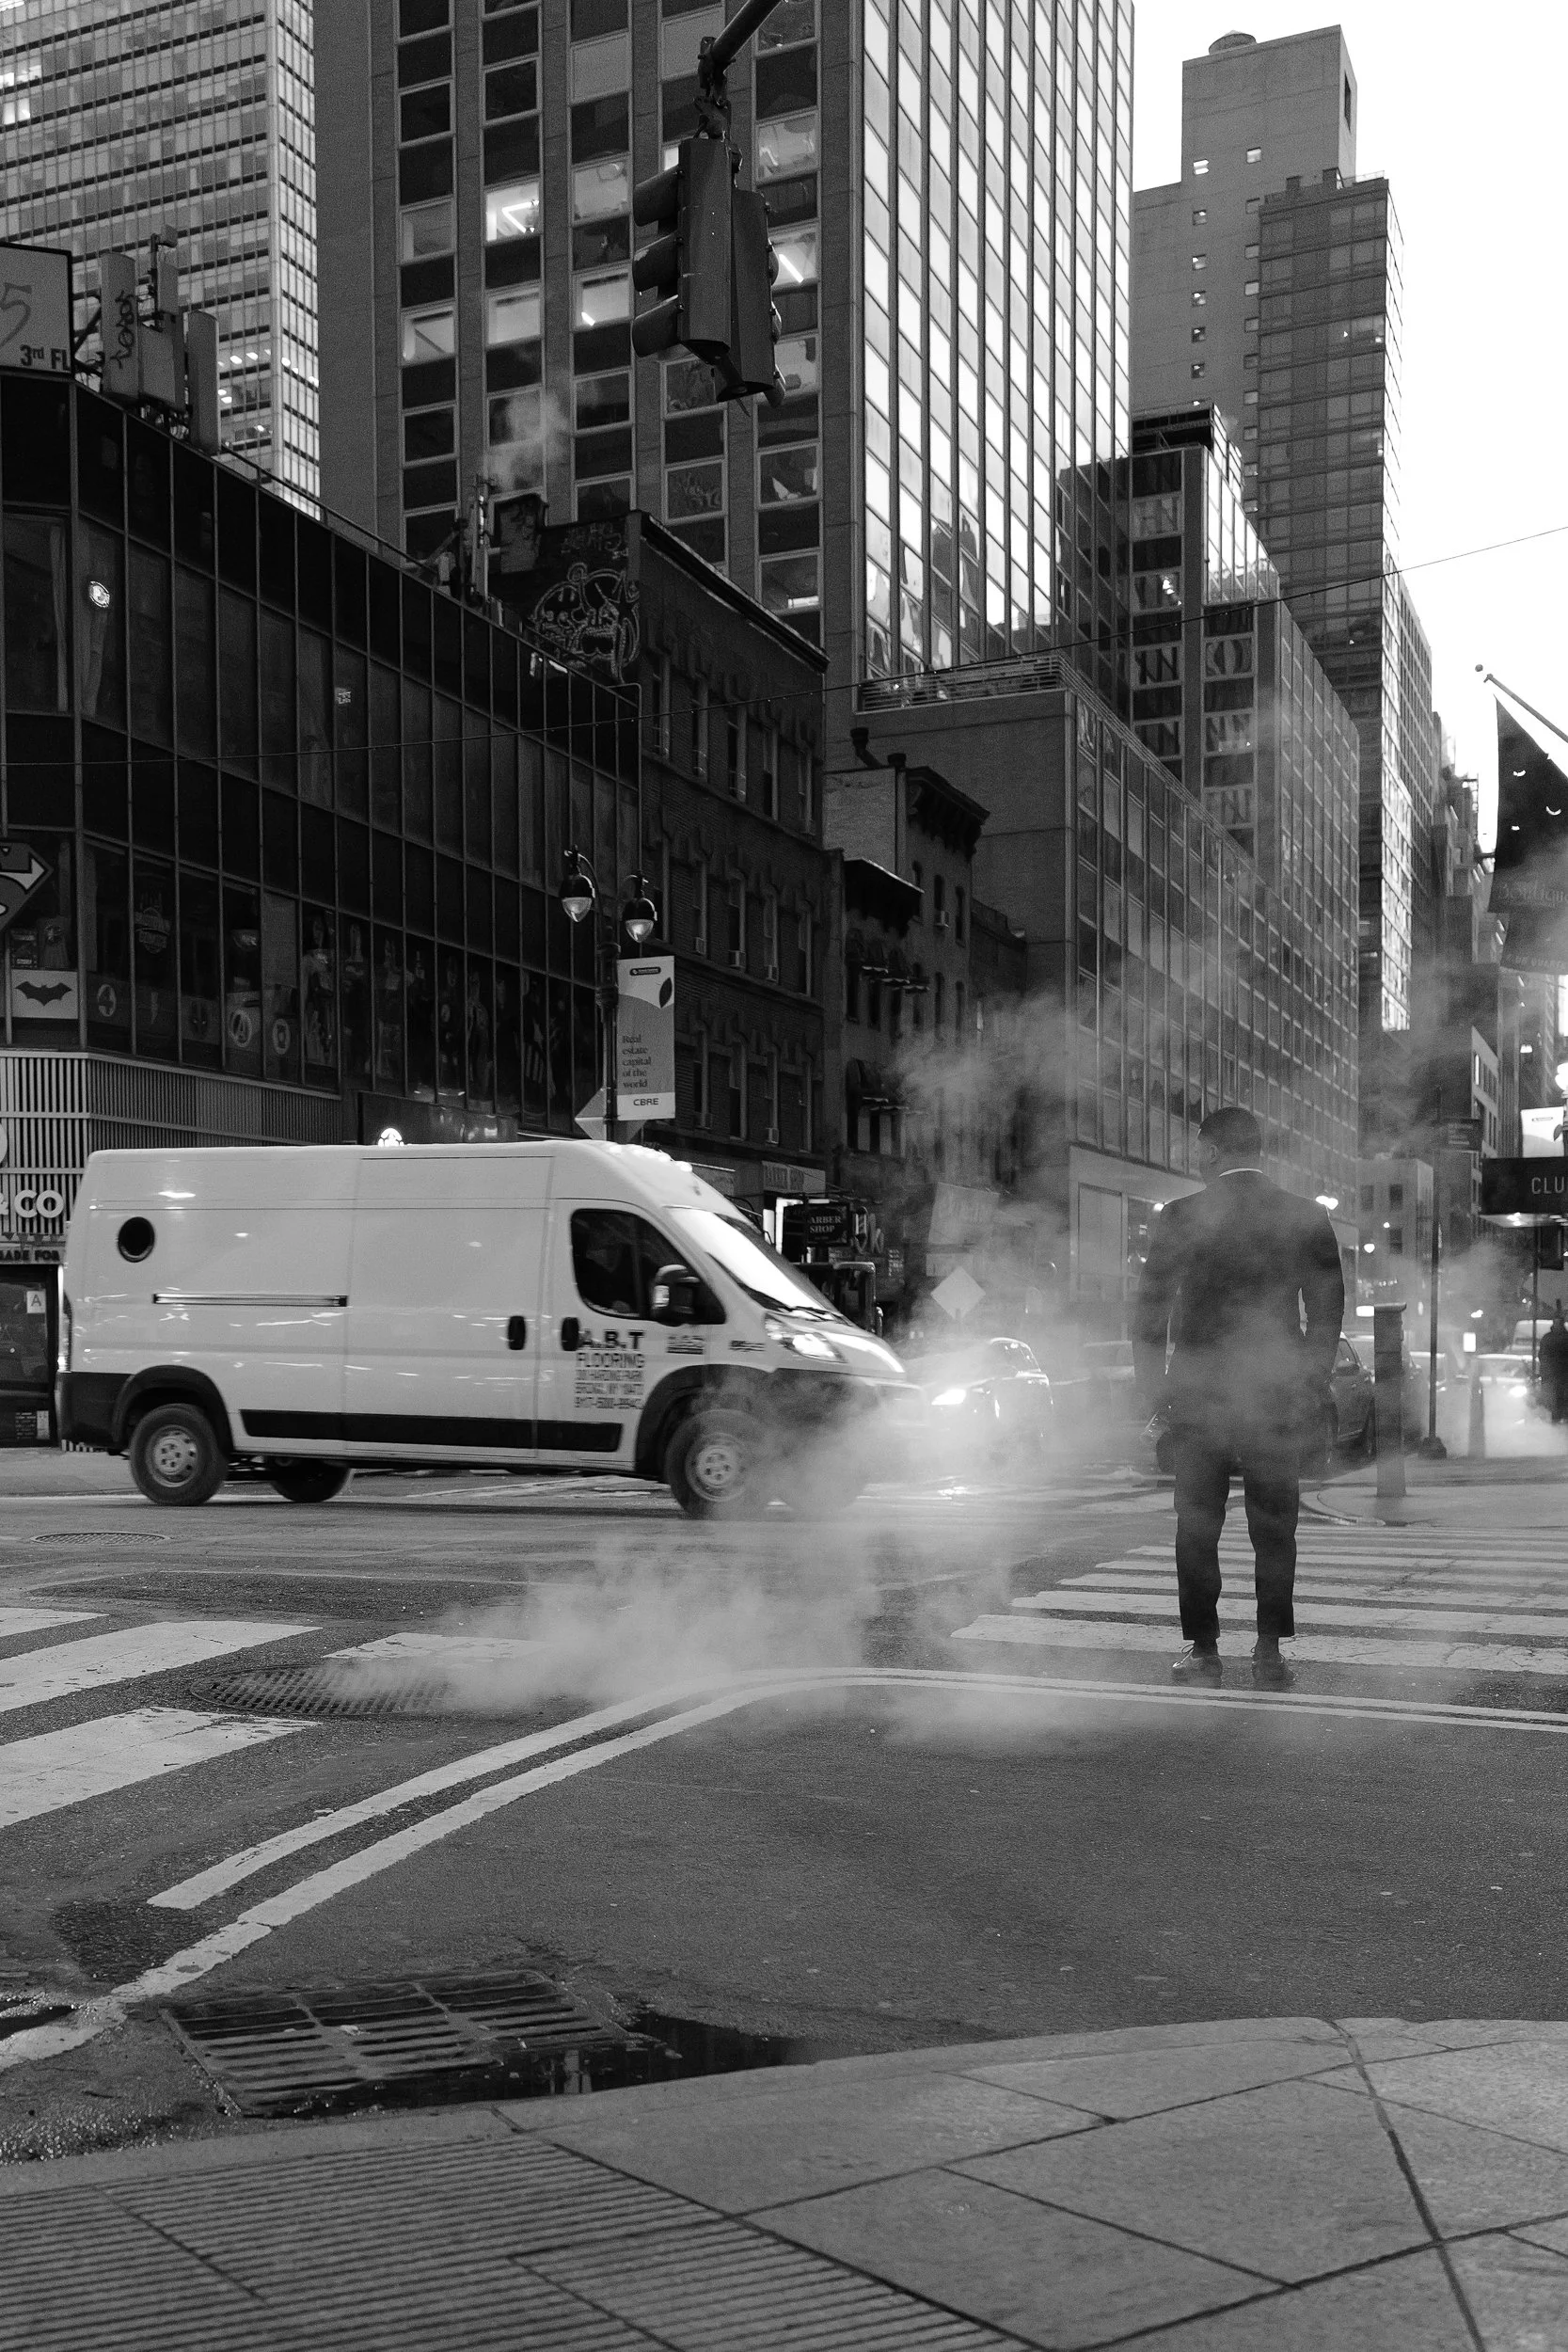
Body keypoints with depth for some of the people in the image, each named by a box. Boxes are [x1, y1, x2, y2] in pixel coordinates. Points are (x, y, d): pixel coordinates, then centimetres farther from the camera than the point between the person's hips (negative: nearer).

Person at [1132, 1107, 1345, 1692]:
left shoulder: (1180, 1217, -5)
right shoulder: (1307, 1218, 1)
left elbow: (1150, 1309, -2)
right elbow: (1328, 1310, 4)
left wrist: (1152, 1389, 6)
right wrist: (1312, 1390, 11)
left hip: (1197, 1393, -1)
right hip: (1277, 1396, 2)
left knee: (1197, 1528, 7)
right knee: (1274, 1528, 9)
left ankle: (1202, 1649, 9)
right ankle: (1270, 1651, 8)